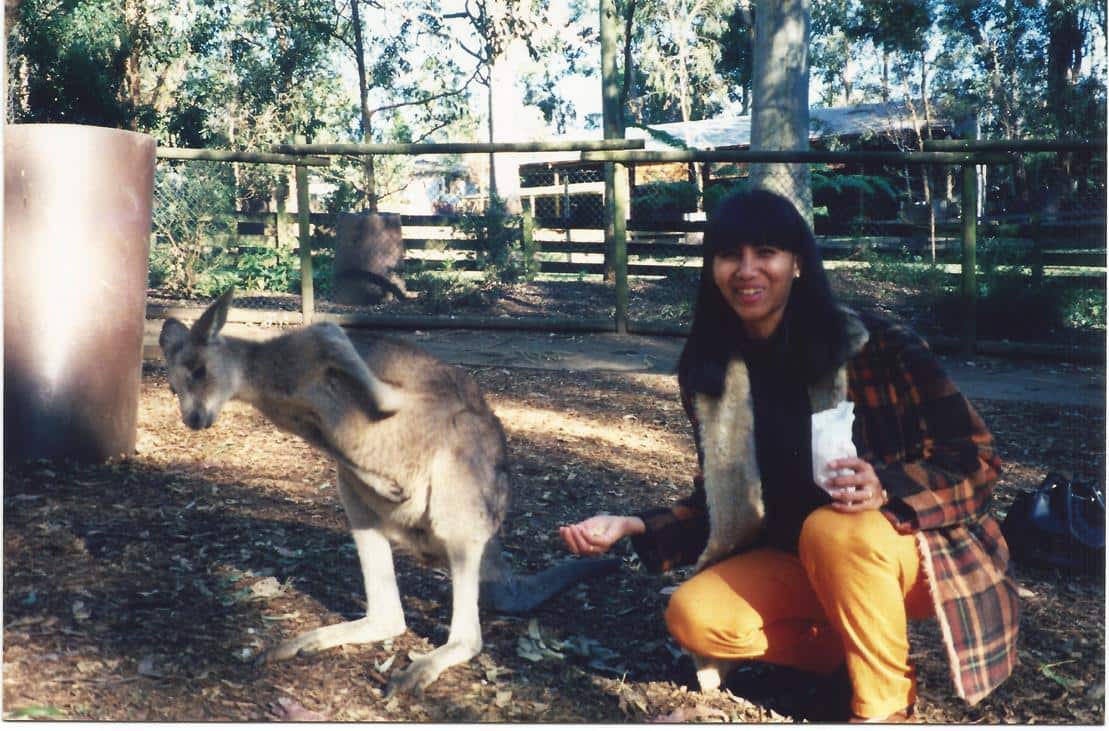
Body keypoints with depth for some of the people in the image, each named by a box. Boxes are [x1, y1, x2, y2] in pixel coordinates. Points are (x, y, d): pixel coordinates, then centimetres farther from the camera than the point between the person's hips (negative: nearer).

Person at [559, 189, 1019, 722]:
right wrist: (632, 527, -11)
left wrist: (886, 488, -34)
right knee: (694, 618, -19)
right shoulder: (709, 372, -4)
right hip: (803, 560, 5)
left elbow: (975, 458, -15)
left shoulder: (878, 346, -18)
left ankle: (883, 705, -12)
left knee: (832, 530, -36)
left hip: (917, 543, -4)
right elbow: (720, 505, 5)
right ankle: (865, 651, 0)